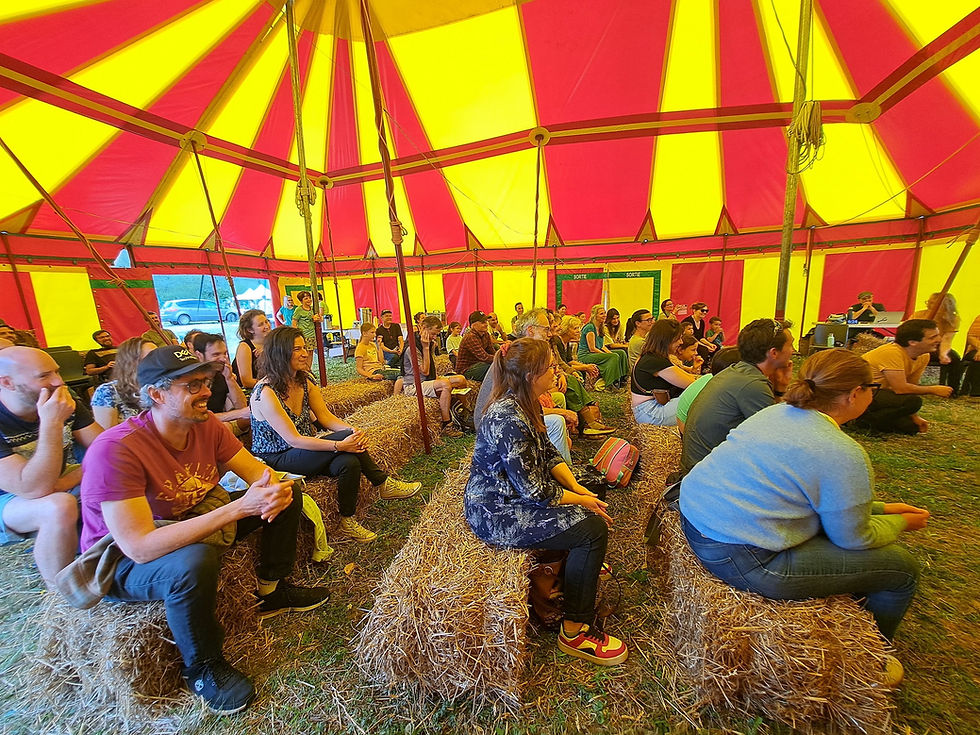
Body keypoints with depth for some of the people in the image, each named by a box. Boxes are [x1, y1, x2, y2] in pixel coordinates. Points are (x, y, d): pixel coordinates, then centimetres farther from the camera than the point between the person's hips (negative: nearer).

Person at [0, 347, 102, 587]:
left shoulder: (66, 404, -9)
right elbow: (35, 489, -34)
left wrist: (68, 481, -24)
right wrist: (52, 423, -37)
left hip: (59, 488, 5)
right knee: (59, 506, -35)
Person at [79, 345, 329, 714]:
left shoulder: (206, 424, -13)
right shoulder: (115, 450, -30)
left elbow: (259, 472, -10)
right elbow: (139, 546, -36)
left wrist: (272, 490, -35)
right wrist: (240, 507, -43)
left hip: (193, 523, 6)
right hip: (122, 562, -6)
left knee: (287, 491, -2)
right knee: (195, 560, -39)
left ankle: (272, 591, 15)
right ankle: (202, 668, -7)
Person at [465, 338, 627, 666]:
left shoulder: (525, 404, 0)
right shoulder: (508, 420, -30)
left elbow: (548, 454, 9)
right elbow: (536, 492, -26)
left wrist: (576, 486, -2)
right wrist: (581, 501, -12)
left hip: (514, 494, 10)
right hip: (495, 513, -9)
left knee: (592, 500, 13)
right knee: (593, 527, -12)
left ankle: (577, 566, 36)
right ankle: (575, 632, 6)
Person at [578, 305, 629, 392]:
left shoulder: (600, 328, 14)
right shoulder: (590, 327, -15)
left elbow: (601, 346, 15)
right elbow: (592, 349, -18)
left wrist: (610, 352, -4)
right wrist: (610, 355, -16)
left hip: (597, 353, 9)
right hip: (585, 356, -9)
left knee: (622, 353, -3)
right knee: (614, 357, -25)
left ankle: (622, 379, -6)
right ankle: (610, 384, -23)